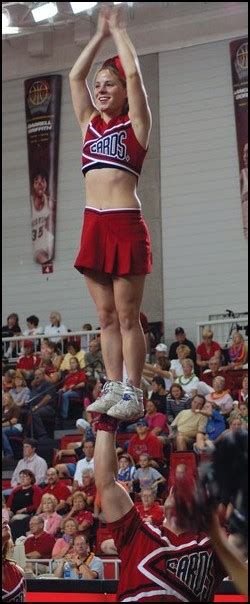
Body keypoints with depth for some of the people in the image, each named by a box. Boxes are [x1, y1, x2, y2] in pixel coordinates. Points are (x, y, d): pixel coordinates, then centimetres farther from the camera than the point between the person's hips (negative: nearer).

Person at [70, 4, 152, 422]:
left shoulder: (135, 124, 3)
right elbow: (75, 76, 17)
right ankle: (113, 388, 10)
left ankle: (133, 394, -2)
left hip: (125, 225, -6)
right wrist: (100, 33, 21)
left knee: (128, 316, -5)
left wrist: (117, 28, 6)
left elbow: (133, 72, -6)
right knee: (106, 317, 6)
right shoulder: (90, 123, 16)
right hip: (94, 226, 6)